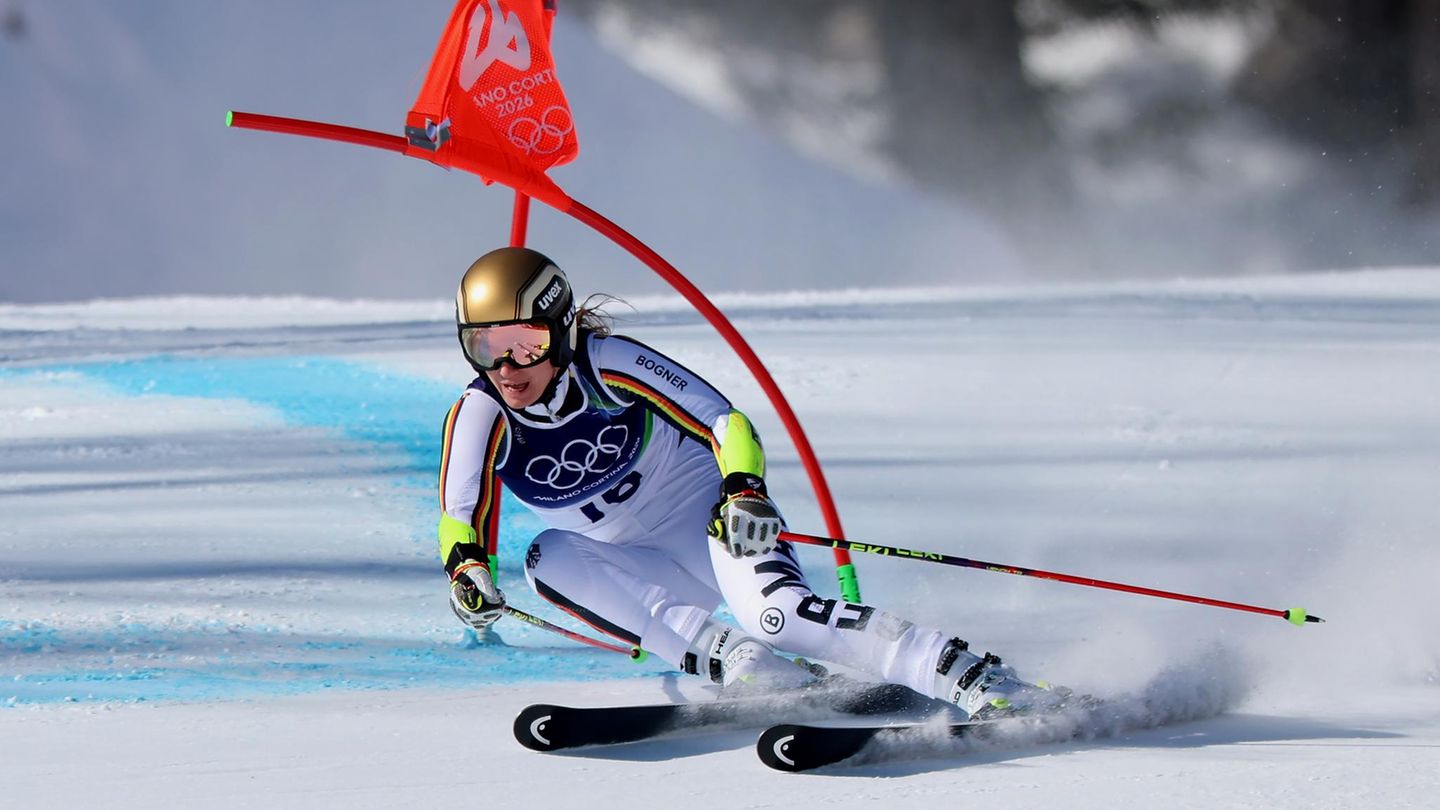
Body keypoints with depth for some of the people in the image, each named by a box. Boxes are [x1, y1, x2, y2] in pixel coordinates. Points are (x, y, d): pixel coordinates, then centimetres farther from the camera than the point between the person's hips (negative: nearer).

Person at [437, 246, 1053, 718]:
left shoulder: (609, 365, -21)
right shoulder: (480, 416, -13)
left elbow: (724, 422, -21)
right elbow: (463, 519, -11)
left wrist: (745, 492, -40)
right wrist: (467, 567, -35)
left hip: (709, 515, -4)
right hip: (643, 571, 4)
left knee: (778, 612, -32)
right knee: (549, 557, -26)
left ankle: (982, 683, -31)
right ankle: (731, 660, -30)